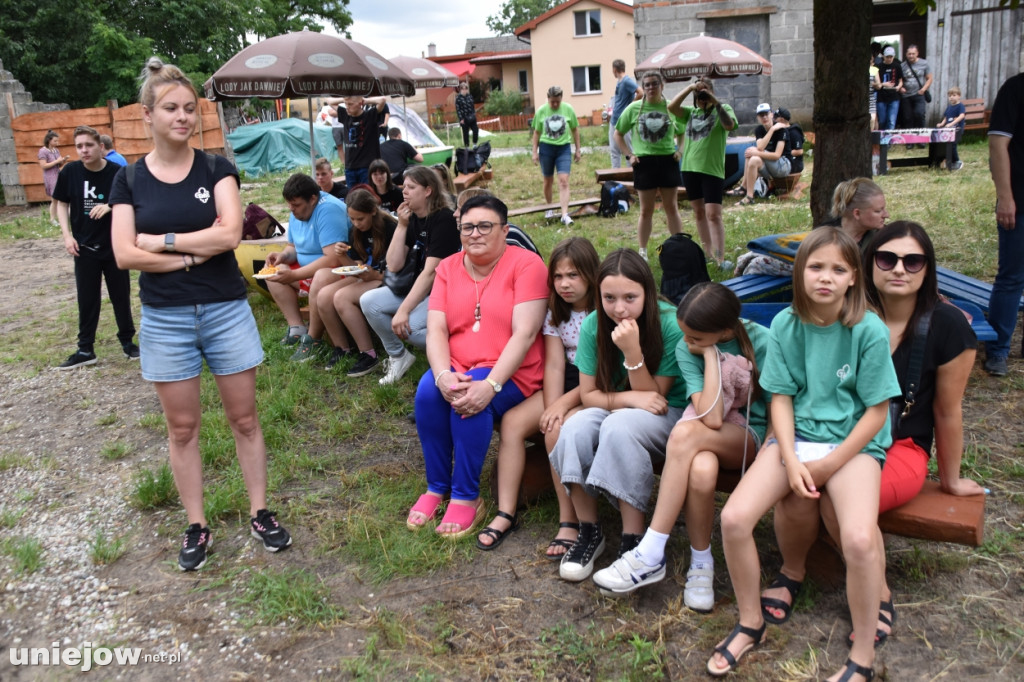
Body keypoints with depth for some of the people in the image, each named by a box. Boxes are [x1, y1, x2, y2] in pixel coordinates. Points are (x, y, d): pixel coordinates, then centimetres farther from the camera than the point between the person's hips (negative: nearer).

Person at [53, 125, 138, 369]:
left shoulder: (117, 172, -12)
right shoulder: (70, 172, -6)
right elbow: (62, 204, 6)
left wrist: (109, 207, -23)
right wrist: (67, 235, -4)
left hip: (115, 246, -1)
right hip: (85, 248, 1)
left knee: (121, 297, 9)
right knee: (87, 300, 8)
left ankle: (128, 342, 25)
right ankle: (85, 350, 17)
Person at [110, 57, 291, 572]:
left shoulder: (217, 169, 0)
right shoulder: (129, 180, 1)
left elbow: (230, 233, -15)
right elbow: (125, 254, -8)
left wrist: (163, 241, -11)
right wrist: (194, 253, -11)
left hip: (226, 311, 0)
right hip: (165, 319, 1)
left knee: (244, 419, 7)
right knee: (182, 428, 9)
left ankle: (260, 513, 22)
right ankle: (196, 527, 22)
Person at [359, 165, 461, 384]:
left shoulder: (443, 219, -18)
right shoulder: (411, 219, 5)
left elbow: (430, 272, -24)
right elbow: (394, 265, -1)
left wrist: (403, 310, -28)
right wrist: (401, 225, -10)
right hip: (417, 287, 8)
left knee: (410, 326, -31)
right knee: (368, 301, -8)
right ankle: (398, 356, 7)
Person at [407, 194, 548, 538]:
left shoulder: (526, 263, -8)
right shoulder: (448, 268, 7)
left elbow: (525, 333, -17)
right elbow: (436, 331, -3)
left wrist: (490, 385, -27)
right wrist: (443, 375, -23)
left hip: (511, 374, -4)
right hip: (456, 369, 4)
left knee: (475, 401, -32)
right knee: (428, 390, -26)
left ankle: (466, 497, -14)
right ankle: (437, 487, -6)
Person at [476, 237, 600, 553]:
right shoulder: (555, 311, 7)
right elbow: (554, 366, 0)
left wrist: (564, 403, -21)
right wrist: (551, 408, -15)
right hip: (567, 383, 7)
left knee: (558, 430, -31)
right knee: (512, 420, -13)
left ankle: (570, 523, -21)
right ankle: (506, 513, -11)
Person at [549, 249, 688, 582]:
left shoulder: (670, 325, -18)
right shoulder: (593, 326, -9)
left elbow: (653, 396, -14)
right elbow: (588, 395, -5)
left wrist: (632, 351, -29)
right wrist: (629, 398, -23)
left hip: (667, 415, -3)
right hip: (614, 411, 4)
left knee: (619, 425, -35)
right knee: (575, 427, -29)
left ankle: (633, 541, -27)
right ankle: (589, 532, -13)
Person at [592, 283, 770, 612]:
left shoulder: (761, 342, -12)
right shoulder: (686, 350, -7)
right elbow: (710, 417, -20)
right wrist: (710, 355, -20)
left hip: (752, 437, -2)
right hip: (706, 438, 2)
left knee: (685, 432, -35)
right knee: (701, 470, -39)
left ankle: (650, 556, -29)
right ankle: (701, 564, -12)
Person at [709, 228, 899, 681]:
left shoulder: (870, 331, -12)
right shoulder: (785, 325, -3)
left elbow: (876, 412, -7)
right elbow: (781, 397, 1)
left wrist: (827, 465, -11)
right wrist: (791, 461, -11)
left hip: (853, 441, -3)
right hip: (795, 437, 3)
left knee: (860, 539, -29)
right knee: (734, 518, -18)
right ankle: (751, 624, 8)